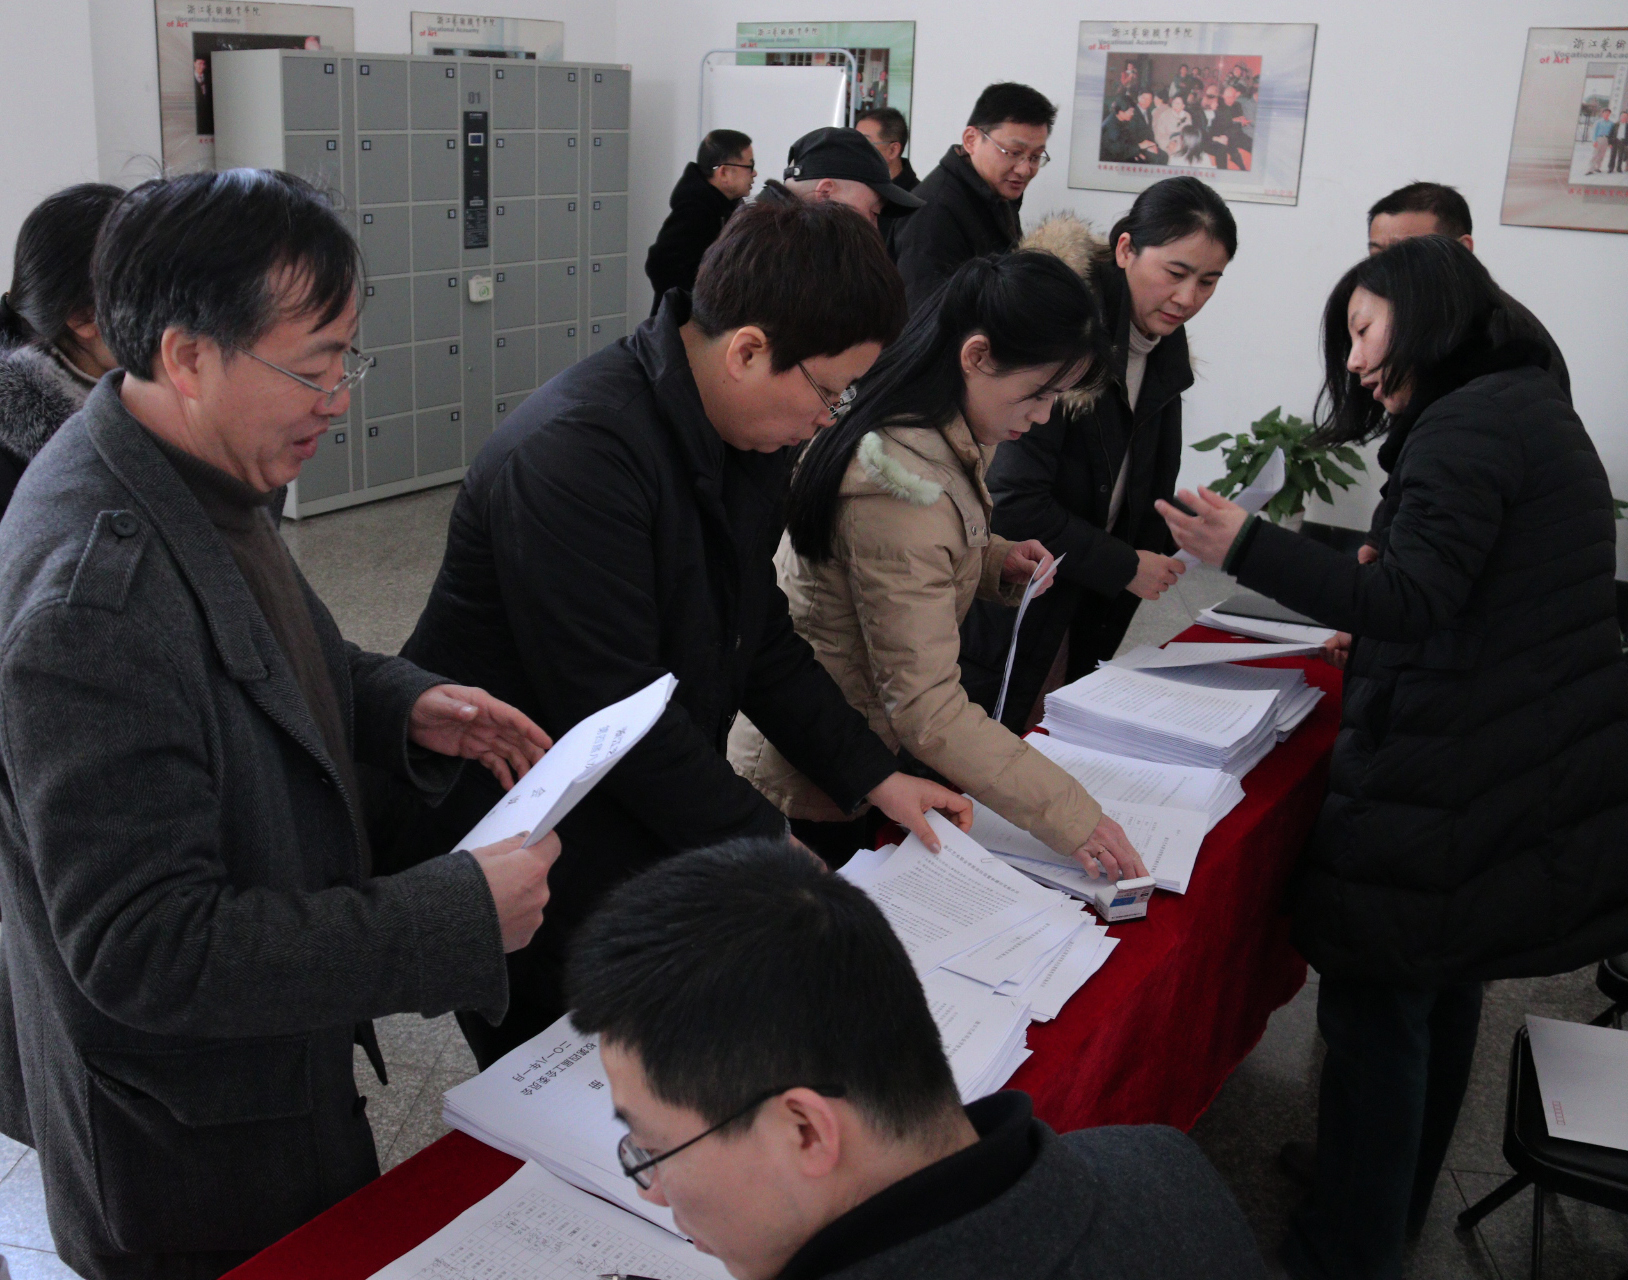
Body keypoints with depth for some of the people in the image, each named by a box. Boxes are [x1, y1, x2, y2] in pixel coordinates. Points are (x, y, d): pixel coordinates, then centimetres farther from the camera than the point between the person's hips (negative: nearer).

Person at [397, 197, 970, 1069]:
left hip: (651, 829, 8)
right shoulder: (574, 453, -28)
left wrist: (874, 776, 7)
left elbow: (761, 638, 12)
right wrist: (767, 847, -19)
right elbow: (616, 710, -28)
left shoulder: (751, 438, 1)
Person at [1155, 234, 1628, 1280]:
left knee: (1376, 1007, -1)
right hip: (1542, 773, 10)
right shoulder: (1535, 408, 16)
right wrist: (1372, 635, 19)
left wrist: (1246, 549, -28)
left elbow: (1416, 603, -23)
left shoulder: (1466, 424, -15)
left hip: (1456, 787, -10)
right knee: (1441, 994, 21)